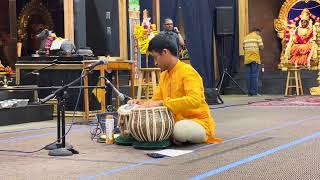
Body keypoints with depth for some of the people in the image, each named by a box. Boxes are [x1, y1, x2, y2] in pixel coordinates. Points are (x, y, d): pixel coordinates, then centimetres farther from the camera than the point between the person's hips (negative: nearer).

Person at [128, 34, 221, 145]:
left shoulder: (187, 71, -17)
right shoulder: (164, 75, 10)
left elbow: (195, 100, -31)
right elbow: (156, 100, 16)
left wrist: (162, 103, -32)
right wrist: (143, 104, -6)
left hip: (198, 122, -7)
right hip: (175, 122, 7)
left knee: (180, 129, -39)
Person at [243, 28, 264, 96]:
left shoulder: (246, 37, 15)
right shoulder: (258, 37, 0)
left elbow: (244, 48, 14)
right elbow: (261, 47, -6)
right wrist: (257, 48, 13)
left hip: (247, 59, 5)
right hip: (255, 59, -5)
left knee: (249, 76, 6)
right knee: (255, 75, -4)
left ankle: (249, 92, 5)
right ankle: (254, 92, -6)